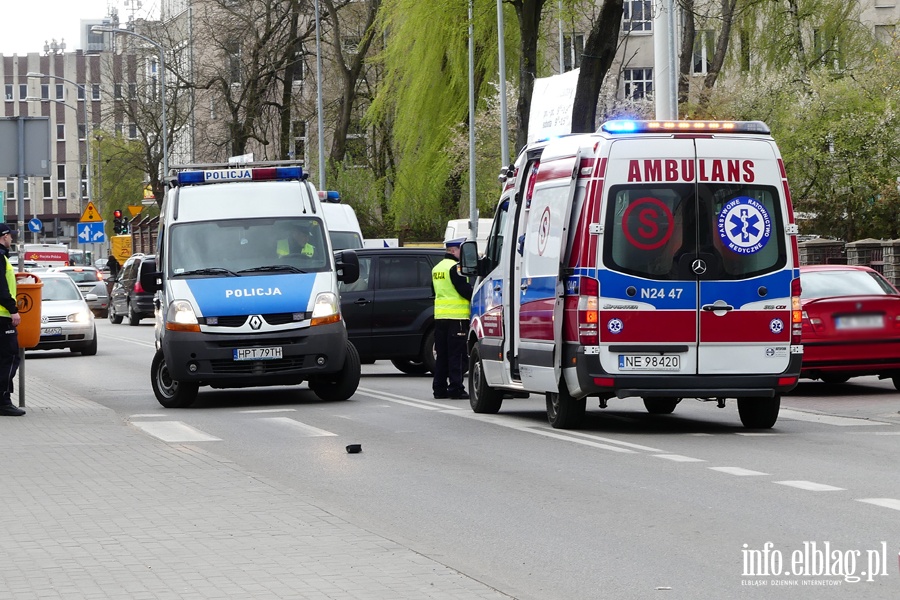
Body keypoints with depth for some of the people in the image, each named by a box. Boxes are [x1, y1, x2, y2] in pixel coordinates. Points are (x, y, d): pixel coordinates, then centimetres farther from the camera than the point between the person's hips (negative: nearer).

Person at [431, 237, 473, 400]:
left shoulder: (437, 268, 17)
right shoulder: (455, 267, -11)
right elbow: (465, 289, -16)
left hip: (439, 316, 8)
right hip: (456, 316, -8)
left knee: (442, 354, 11)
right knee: (457, 355, -6)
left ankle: (439, 388, 12)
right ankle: (456, 389, -7)